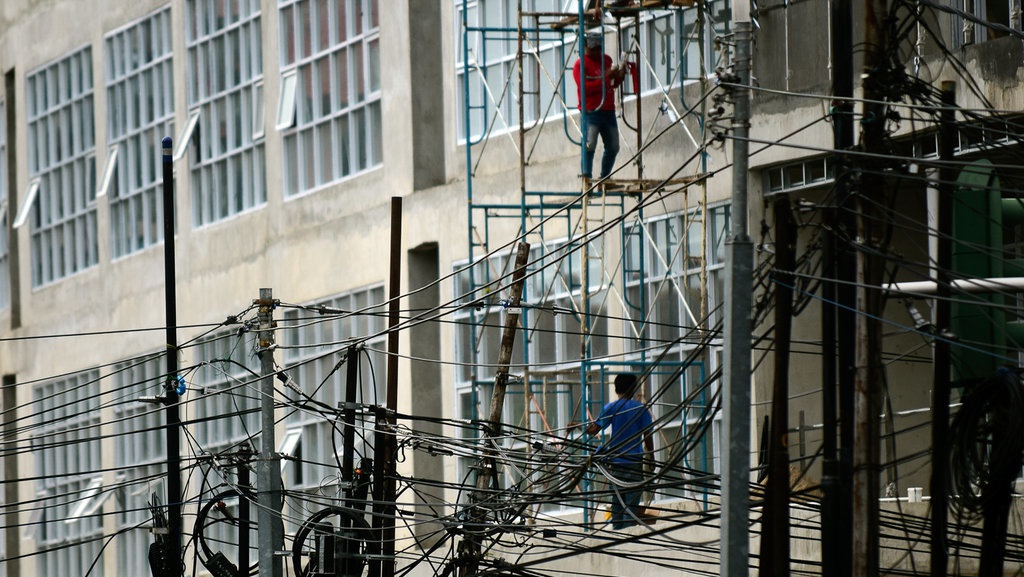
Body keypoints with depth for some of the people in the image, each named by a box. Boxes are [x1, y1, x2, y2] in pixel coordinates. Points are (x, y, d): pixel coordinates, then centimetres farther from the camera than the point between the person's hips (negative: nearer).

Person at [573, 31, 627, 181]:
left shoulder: (606, 59, 16)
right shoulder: (580, 65, -5)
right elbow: (585, 88, -18)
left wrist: (620, 76, 4)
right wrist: (605, 78, -21)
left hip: (608, 111, 7)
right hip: (591, 111, -7)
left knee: (613, 148, 8)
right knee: (589, 146, -17)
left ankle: (604, 179, 19)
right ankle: (587, 178, -18)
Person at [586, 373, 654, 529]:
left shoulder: (611, 408, 2)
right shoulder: (641, 409, 0)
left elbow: (593, 430, -6)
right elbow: (647, 437, -1)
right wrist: (651, 458, 8)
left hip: (615, 462, 2)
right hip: (635, 462, -2)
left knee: (617, 503, 9)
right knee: (632, 504, -3)